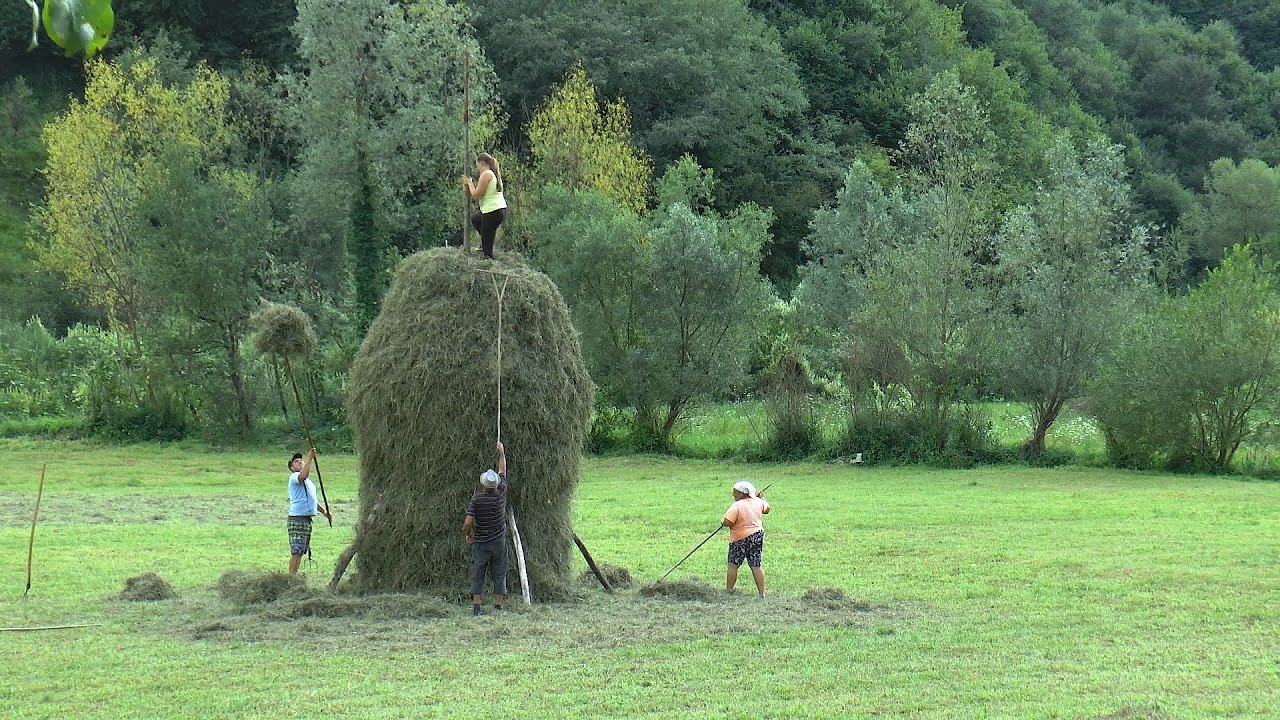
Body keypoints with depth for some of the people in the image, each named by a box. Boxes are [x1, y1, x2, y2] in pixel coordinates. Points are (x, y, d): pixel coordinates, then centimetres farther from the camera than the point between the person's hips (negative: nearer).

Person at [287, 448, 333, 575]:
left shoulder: (308, 481, 23)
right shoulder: (294, 477, -8)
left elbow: (312, 500, 31)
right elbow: (303, 475, -33)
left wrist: (324, 512, 22)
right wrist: (310, 458, -34)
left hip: (307, 519, 9)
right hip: (297, 519, -9)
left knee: (301, 551, 11)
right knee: (296, 551, -13)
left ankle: (294, 576, 16)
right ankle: (291, 576, -14)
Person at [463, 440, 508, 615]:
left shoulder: (477, 499, -13)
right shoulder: (501, 493, -5)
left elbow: (468, 523, -16)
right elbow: (503, 470, 11)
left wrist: (468, 534, 5)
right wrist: (502, 452, 24)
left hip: (480, 542, -2)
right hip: (499, 541, 2)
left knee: (478, 575, 2)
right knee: (499, 574, 7)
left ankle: (476, 607, -4)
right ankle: (498, 606, 4)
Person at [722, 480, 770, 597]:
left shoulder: (737, 506, -19)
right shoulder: (758, 502, 2)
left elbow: (727, 522, -25)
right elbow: (766, 509, 23)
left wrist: (723, 522, -3)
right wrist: (762, 497, 37)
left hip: (740, 539, -6)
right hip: (757, 536, 6)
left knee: (733, 565, 6)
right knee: (756, 566, 9)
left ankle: (729, 590, 10)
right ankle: (761, 593, 8)